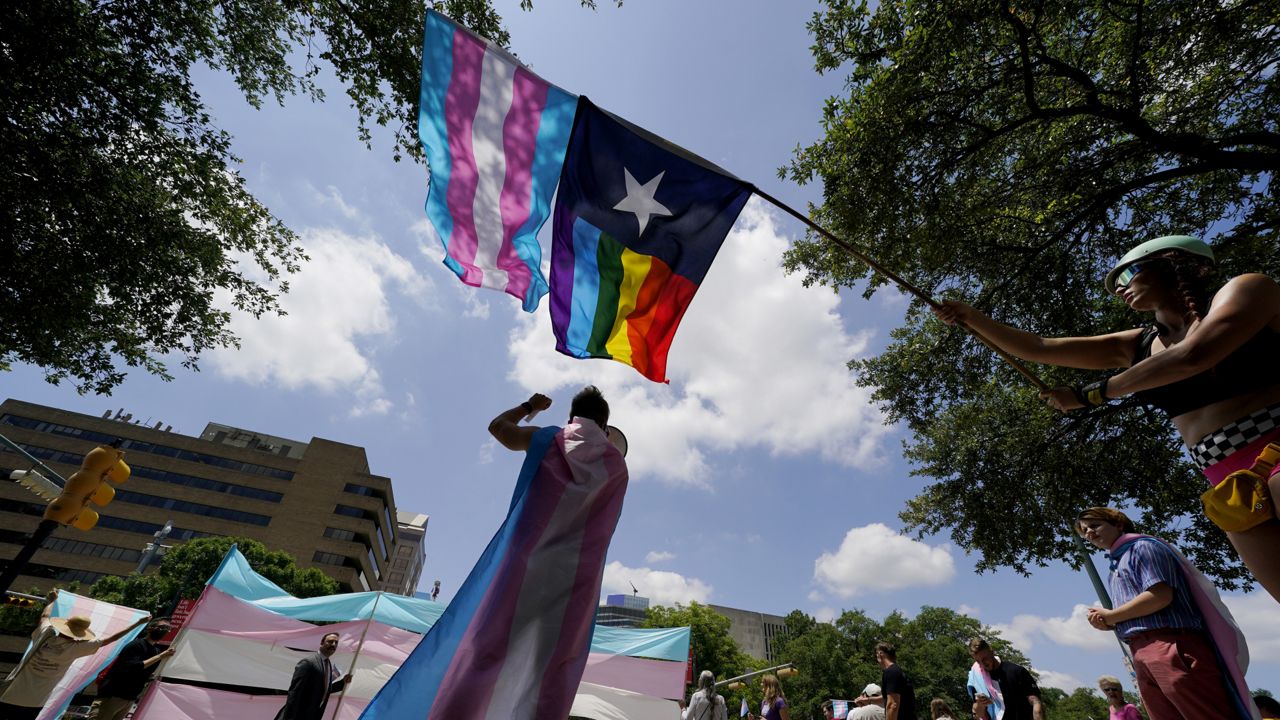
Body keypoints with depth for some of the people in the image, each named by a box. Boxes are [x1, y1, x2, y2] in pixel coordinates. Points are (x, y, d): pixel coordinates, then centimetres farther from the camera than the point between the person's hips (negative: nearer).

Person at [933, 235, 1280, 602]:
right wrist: (972, 318, 8)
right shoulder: (1135, 346, 14)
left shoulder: (1245, 289, 0)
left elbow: (1193, 356, -18)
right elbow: (1038, 349, 13)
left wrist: (1088, 395, -9)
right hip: (1231, 485, 5)